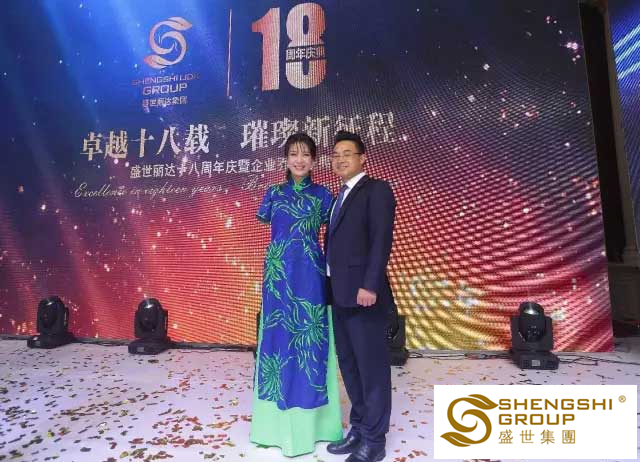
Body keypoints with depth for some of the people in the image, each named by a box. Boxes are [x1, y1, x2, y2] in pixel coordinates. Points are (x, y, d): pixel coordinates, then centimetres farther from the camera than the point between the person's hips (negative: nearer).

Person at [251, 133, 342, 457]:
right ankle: (279, 423, 22)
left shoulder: (323, 195, 4)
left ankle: (310, 422, 19)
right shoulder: (274, 193, 7)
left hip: (311, 276, -1)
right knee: (278, 340, 6)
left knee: (310, 341, 3)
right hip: (279, 276, 1)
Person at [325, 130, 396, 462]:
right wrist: (333, 286, 8)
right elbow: (335, 243, 14)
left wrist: (369, 286, -22)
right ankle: (359, 428, 32)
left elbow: (381, 240, -15)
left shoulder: (376, 190, -5)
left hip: (362, 293, -8)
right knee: (349, 364, 16)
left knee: (372, 367, 3)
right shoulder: (341, 196, 19)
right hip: (340, 294, 9)